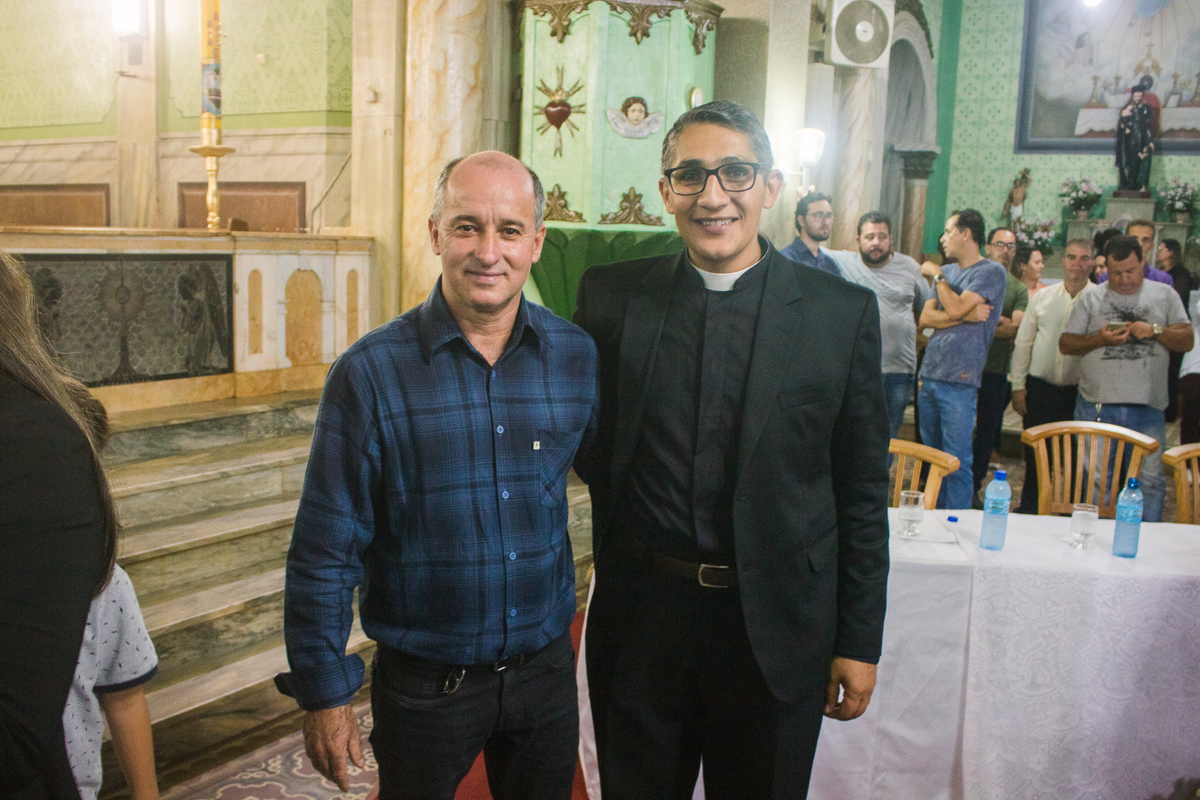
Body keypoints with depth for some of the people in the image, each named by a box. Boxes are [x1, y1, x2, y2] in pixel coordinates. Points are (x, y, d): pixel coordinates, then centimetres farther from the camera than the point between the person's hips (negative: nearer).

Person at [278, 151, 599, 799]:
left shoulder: (577, 356, -5)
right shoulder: (371, 371, -13)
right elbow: (326, 548, -9)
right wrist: (323, 695, -7)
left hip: (546, 668, 3)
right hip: (423, 684, -2)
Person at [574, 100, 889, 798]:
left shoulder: (843, 312, -5)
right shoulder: (611, 295, -2)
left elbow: (863, 491, -2)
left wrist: (860, 643, -1)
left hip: (777, 628, -1)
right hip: (639, 621, 1)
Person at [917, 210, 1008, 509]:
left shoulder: (992, 272, -3)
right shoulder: (947, 272, 18)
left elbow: (956, 308, -16)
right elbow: (925, 318, 6)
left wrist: (937, 275, -1)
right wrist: (967, 315, -9)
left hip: (959, 382, -7)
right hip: (928, 376, 7)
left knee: (957, 462, -7)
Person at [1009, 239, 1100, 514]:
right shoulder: (1043, 296, 7)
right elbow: (1023, 342, 10)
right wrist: (1018, 385, 6)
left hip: (1081, 391, -2)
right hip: (1040, 387, 2)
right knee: (1035, 455, 9)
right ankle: (1028, 509, 22)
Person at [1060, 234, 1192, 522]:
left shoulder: (1165, 296, 11)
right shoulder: (1092, 299, 9)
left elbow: (1187, 341, 7)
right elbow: (1065, 344, 6)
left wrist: (1156, 331, -11)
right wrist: (1099, 339, -11)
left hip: (1147, 405, 0)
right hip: (1096, 404, 0)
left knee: (1150, 481, 1)